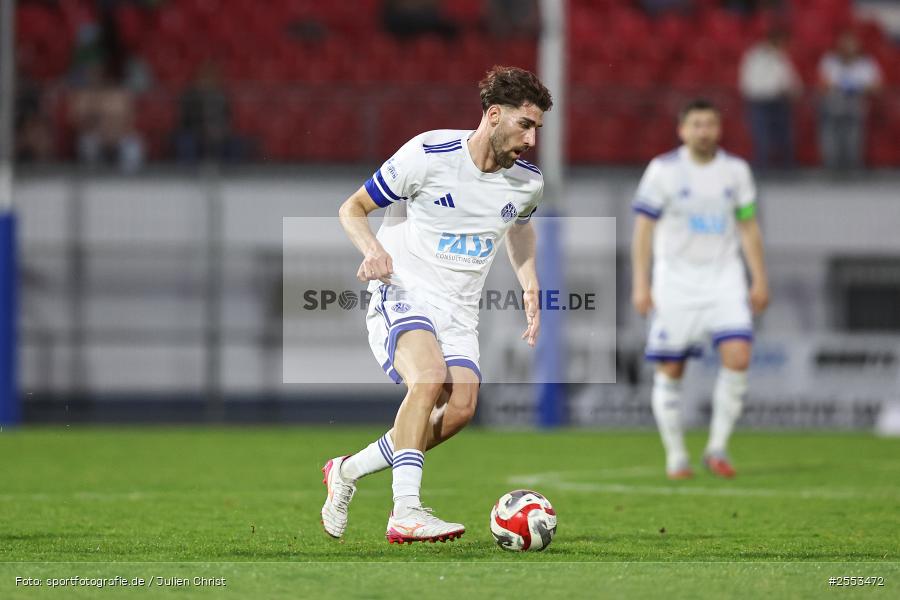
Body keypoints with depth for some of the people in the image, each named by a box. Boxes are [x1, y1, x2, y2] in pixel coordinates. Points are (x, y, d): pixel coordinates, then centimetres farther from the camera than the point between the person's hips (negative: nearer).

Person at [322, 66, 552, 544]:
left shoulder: (528, 182, 3)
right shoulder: (428, 155, -14)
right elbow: (352, 209, -4)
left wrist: (530, 289, 16)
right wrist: (372, 249, -24)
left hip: (460, 308, 6)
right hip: (402, 292, -6)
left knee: (461, 408, -15)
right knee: (430, 377, -33)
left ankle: (347, 471, 5)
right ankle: (405, 512, -35)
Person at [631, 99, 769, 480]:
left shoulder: (735, 170, 6)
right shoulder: (663, 170, -3)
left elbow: (748, 227, 14)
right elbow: (644, 227, -3)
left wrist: (759, 280, 10)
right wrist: (641, 284, -10)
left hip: (724, 280, 2)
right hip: (676, 282, -2)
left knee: (738, 356, -16)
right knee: (670, 371, -1)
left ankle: (717, 447, -4)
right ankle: (676, 456, 12)